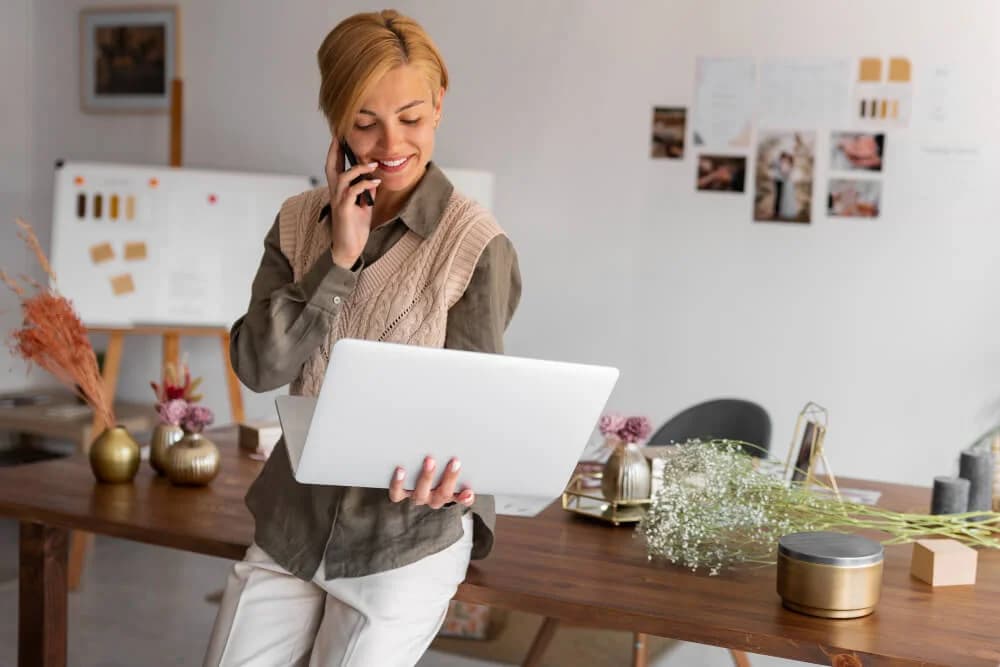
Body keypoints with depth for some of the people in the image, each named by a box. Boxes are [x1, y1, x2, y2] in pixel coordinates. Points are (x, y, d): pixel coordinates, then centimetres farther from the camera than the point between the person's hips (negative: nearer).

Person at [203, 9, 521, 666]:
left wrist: (431, 469, -32)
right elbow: (259, 367, -8)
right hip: (292, 519, 5)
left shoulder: (479, 247, -13)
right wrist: (338, 259, -17)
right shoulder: (298, 223, 1)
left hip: (407, 537, -4)